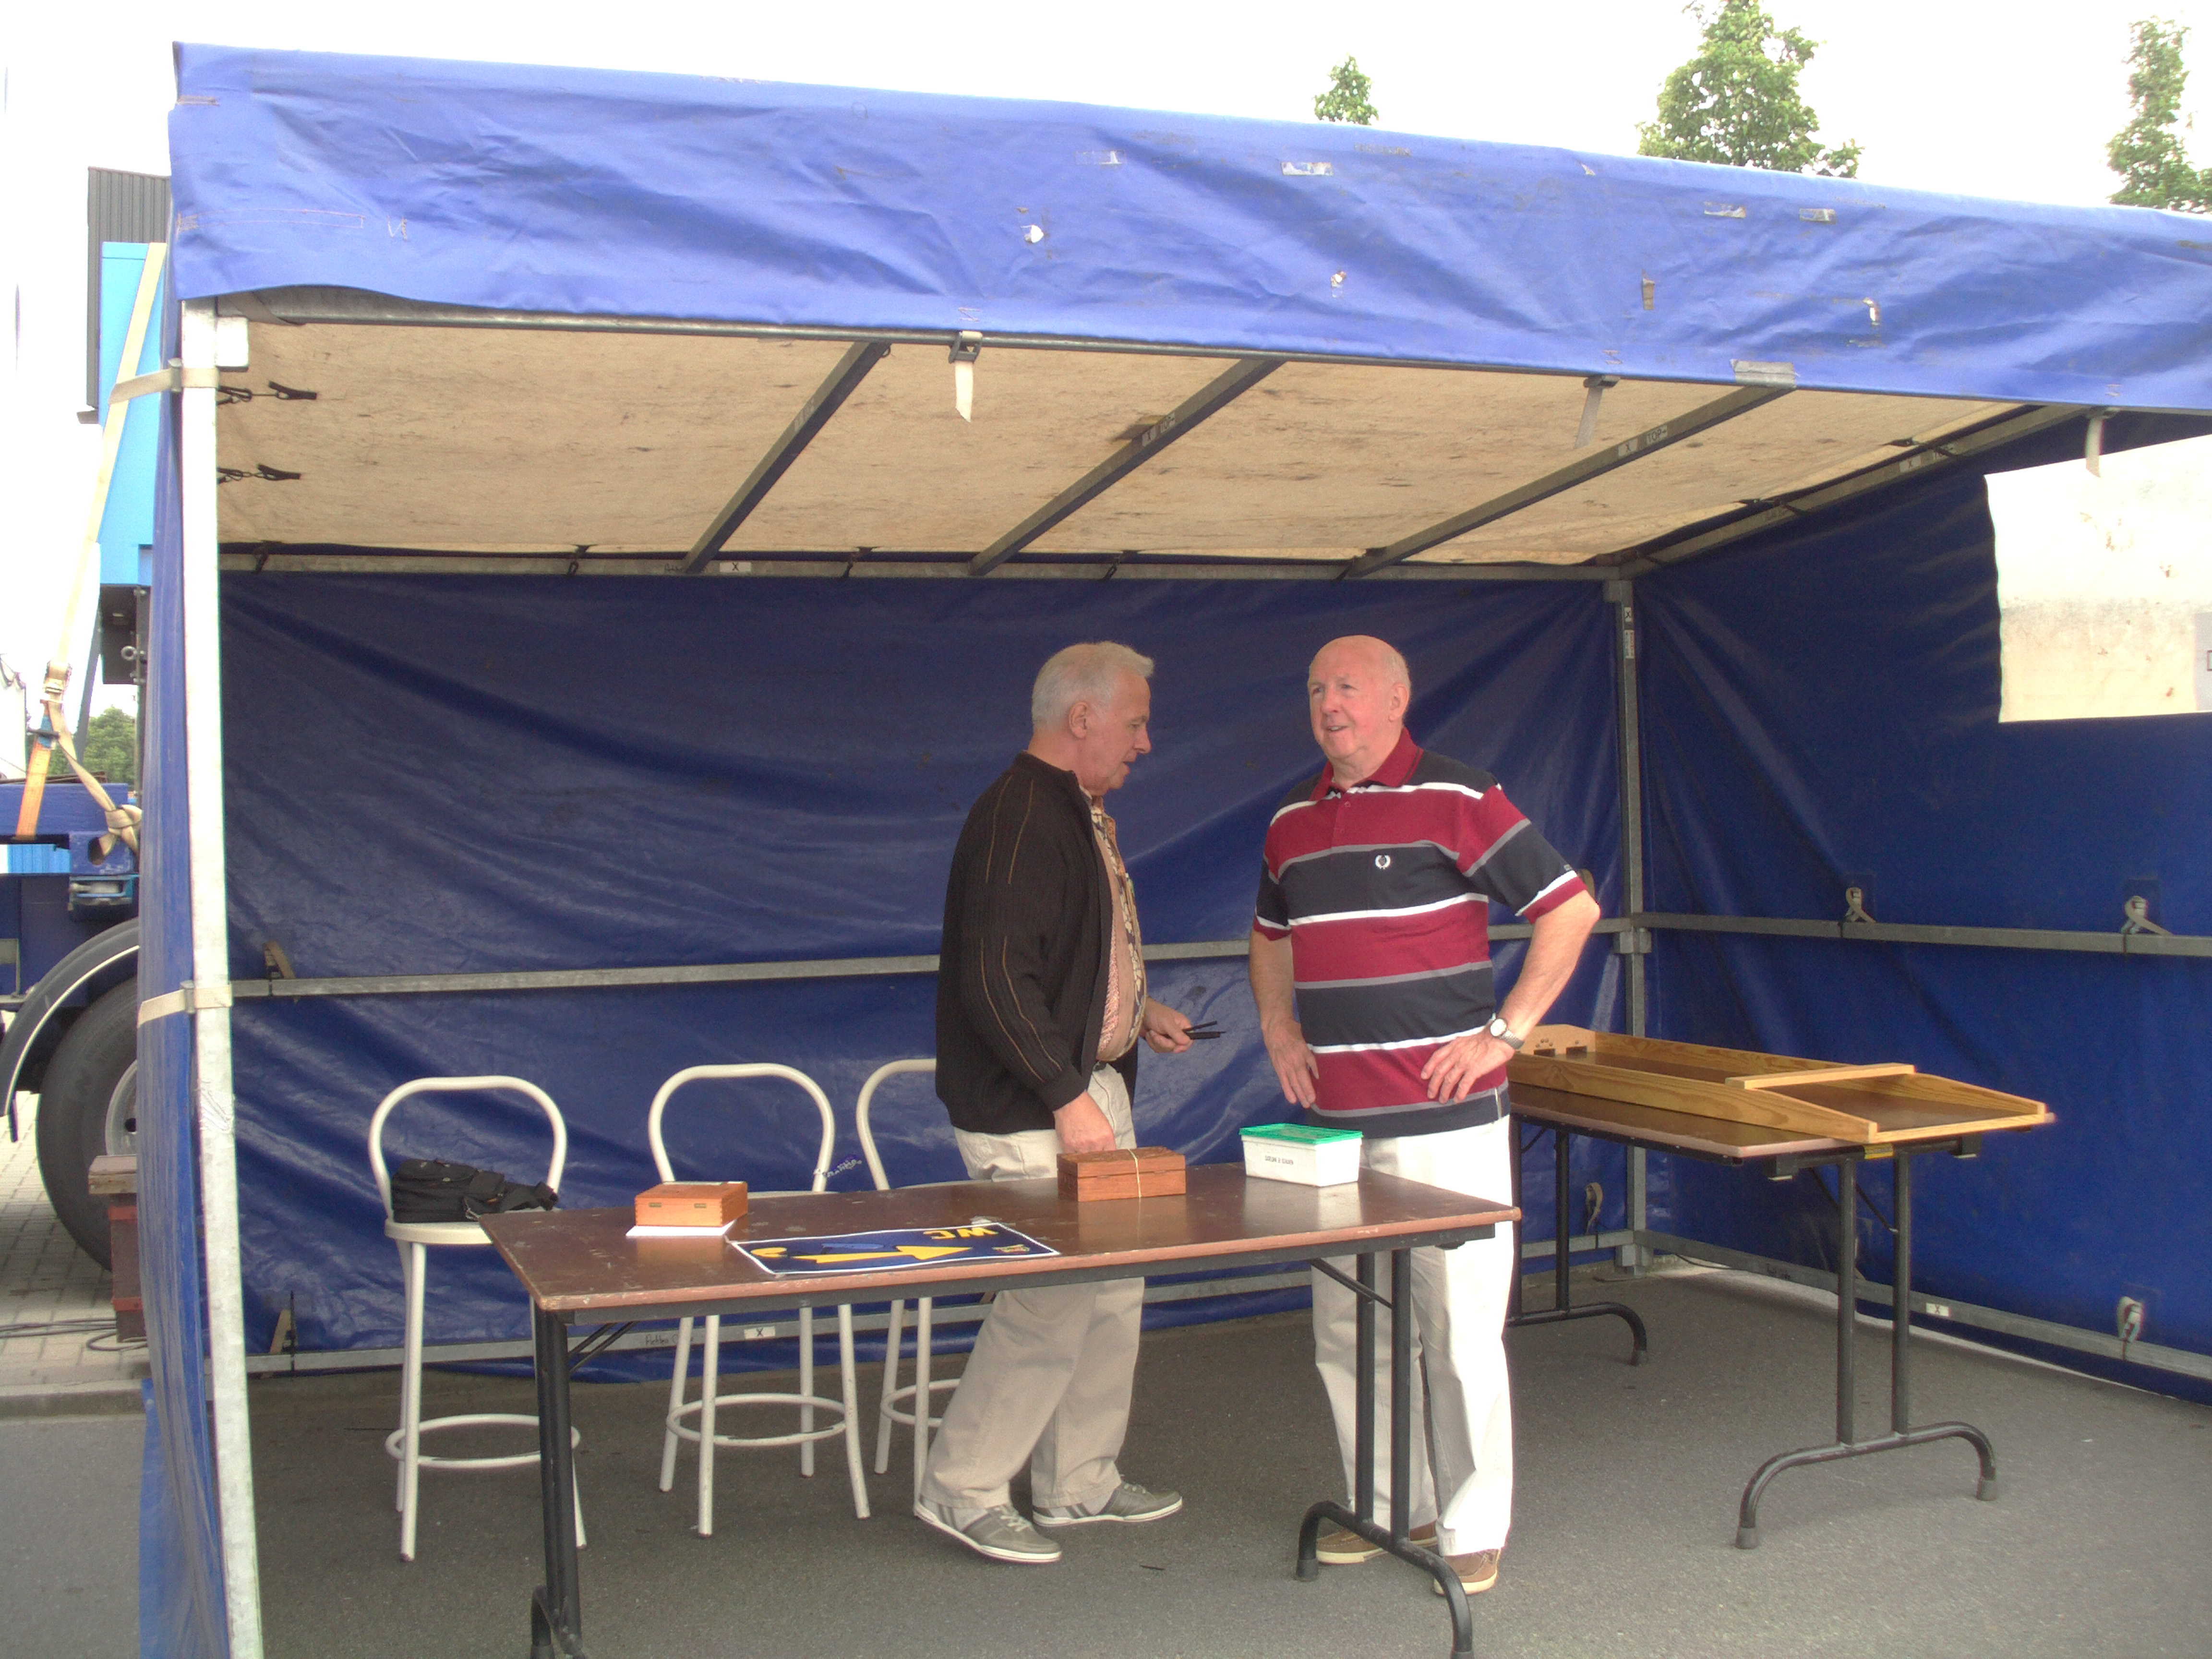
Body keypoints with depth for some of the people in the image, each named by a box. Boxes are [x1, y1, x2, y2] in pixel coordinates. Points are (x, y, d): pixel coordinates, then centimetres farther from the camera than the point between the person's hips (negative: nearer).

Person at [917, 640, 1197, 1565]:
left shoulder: (1081, 814, 15)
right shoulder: (1019, 821, -19)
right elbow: (997, 978, -25)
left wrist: (1137, 1013, 15)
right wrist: (1068, 1097, -24)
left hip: (1092, 1086, 11)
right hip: (1028, 1107, -11)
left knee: (1112, 1285, 14)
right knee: (1053, 1297, -7)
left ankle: (1080, 1482, 27)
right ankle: (961, 1491, 7)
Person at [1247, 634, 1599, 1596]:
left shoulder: (1457, 802, -6)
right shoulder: (1292, 823, 13)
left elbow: (1571, 910, -6)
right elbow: (1271, 936, 29)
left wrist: (1506, 1032, -9)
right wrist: (1279, 1027, 12)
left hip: (1445, 1119, -6)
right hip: (1331, 1126, 6)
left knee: (1459, 1330, 0)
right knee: (1346, 1331, 12)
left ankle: (1472, 1529, 13)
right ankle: (1386, 1505, 27)